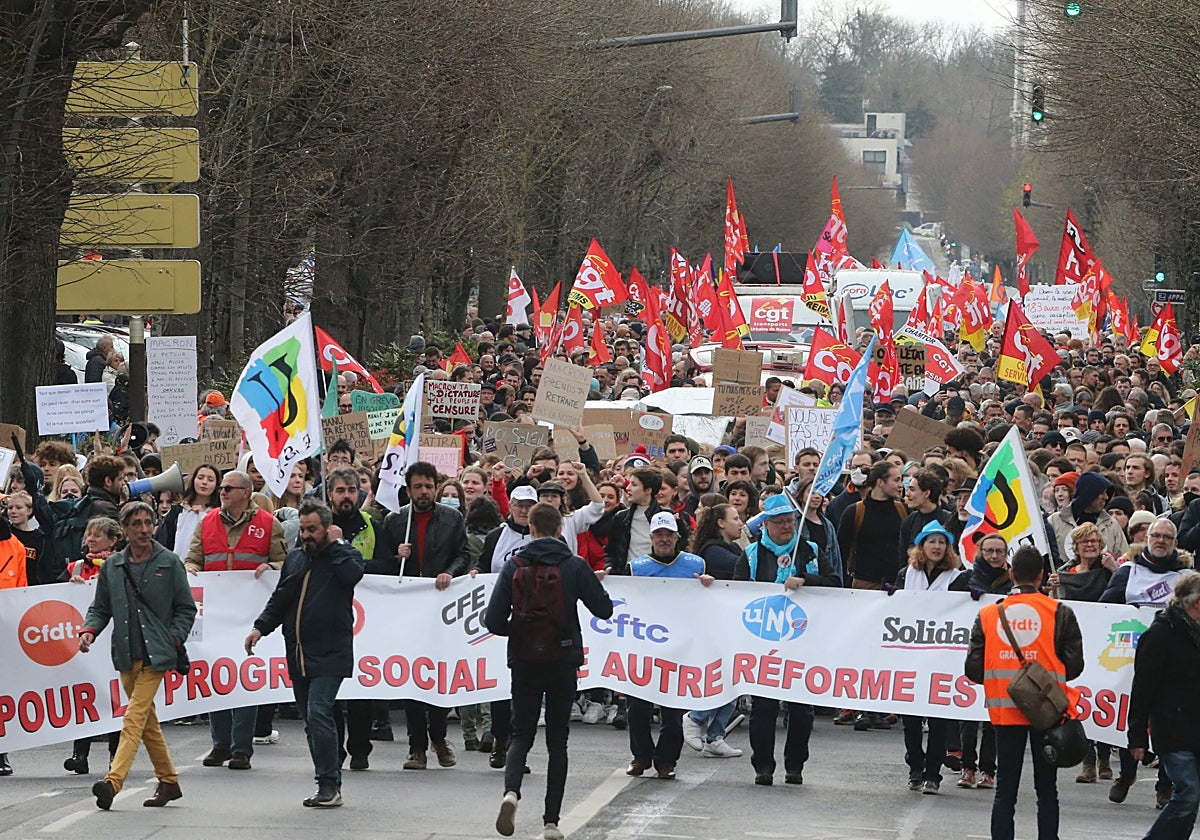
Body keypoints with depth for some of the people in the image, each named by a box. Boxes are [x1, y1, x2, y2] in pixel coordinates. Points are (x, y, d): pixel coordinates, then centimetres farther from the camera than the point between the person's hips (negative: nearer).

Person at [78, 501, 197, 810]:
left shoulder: (169, 562, 2)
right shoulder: (111, 565, 10)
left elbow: (186, 608, 6)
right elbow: (101, 607, 16)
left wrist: (173, 639, -7)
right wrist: (89, 630, -4)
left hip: (156, 654, -5)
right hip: (126, 655, 5)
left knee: (135, 716, -14)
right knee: (147, 721, 11)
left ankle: (113, 781, -24)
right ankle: (168, 782, 22)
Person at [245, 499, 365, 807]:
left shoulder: (344, 554, 1)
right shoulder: (295, 558, 18)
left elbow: (352, 574, -22)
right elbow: (279, 599, 22)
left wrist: (335, 545, -10)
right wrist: (261, 627, 9)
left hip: (330, 654, -7)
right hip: (297, 653, 7)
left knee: (318, 715, -18)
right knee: (310, 721, 8)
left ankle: (329, 785, -13)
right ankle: (328, 784, 14)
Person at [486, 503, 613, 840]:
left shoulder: (514, 566, -3)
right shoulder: (575, 566, -5)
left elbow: (493, 621, -7)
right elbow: (604, 609, 0)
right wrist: (595, 584, 19)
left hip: (524, 663, 0)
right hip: (563, 663, 0)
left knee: (521, 734, 11)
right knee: (557, 740, 9)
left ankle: (511, 790, -19)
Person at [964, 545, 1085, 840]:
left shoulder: (988, 614, 1)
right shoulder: (1060, 613, -4)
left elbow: (973, 668, -2)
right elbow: (1074, 665, -7)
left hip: (1004, 711, 1)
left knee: (1005, 790, 6)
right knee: (1047, 790, 7)